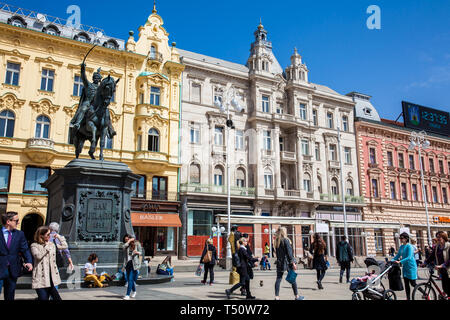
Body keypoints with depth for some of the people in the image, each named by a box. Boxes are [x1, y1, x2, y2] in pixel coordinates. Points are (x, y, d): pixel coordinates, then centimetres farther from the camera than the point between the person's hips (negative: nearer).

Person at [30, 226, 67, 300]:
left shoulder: (52, 244, 12)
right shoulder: (34, 246, -2)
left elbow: (64, 246, 13)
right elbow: (38, 256, -18)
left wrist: (59, 237, 10)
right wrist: (46, 247, -9)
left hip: (51, 276, 5)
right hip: (41, 278, -5)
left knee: (56, 297, 8)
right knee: (43, 297, -4)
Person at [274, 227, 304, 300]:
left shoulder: (277, 241, 7)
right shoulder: (285, 240, -11)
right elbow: (289, 252, -14)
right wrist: (293, 263, -13)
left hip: (279, 263, 5)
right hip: (287, 262, -5)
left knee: (278, 279, 3)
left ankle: (277, 297, 0)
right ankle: (297, 296, 15)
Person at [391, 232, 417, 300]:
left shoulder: (409, 246, -16)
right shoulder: (401, 247, 8)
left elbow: (409, 257, -24)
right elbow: (398, 256, 11)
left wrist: (400, 261, -31)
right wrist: (392, 260, -4)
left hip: (411, 267, -7)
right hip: (405, 267, 7)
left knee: (413, 284, 0)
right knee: (406, 284, 9)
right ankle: (408, 298, 16)